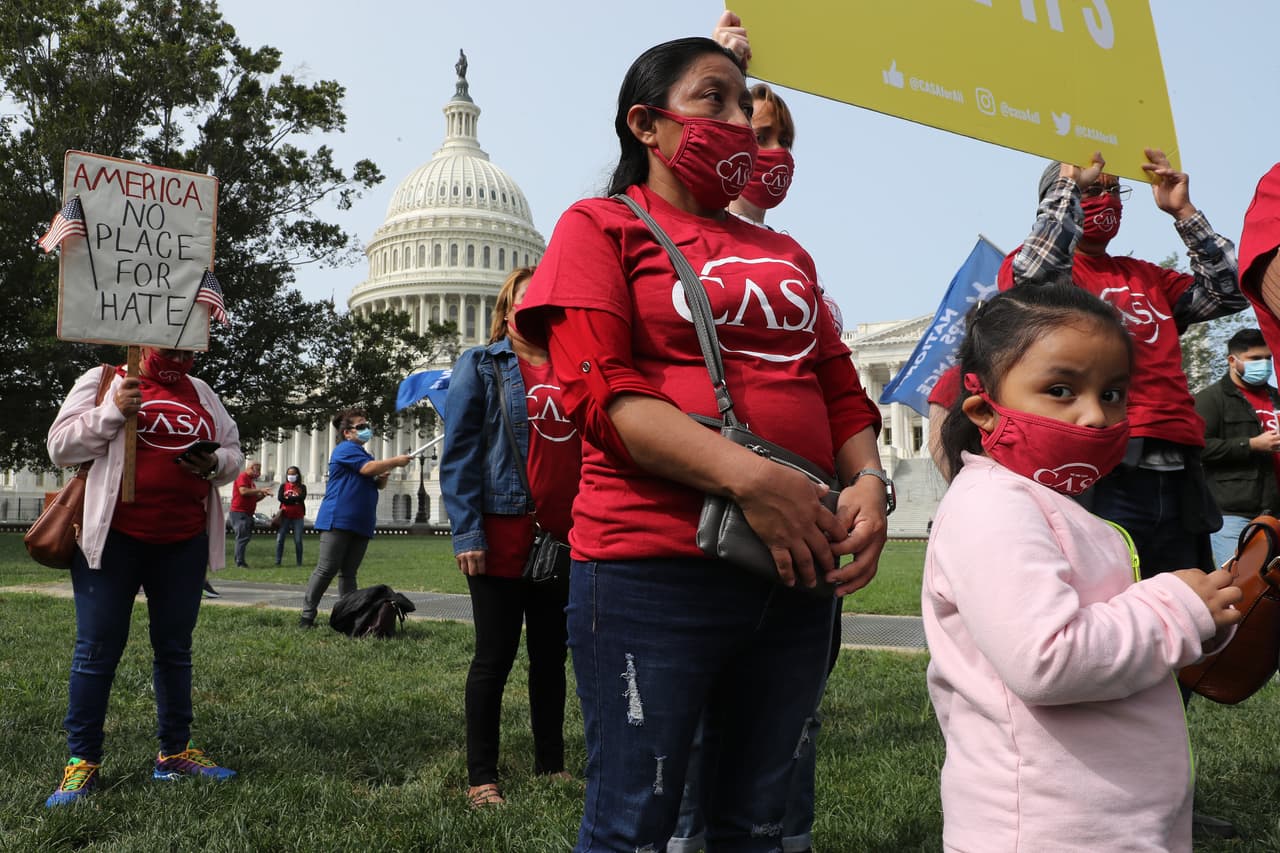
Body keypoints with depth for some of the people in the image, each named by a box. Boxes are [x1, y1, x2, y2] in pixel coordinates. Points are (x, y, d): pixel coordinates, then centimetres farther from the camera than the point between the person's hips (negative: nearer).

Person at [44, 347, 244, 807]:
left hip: (184, 542, 4)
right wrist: (113, 413, -17)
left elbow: (233, 452, 17)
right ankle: (82, 762, 9)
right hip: (113, 538, -4)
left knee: (175, 648, 11)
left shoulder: (202, 393, 13)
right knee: (97, 649, 0)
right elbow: (60, 447, -4)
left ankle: (175, 751, 22)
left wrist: (214, 464, -6)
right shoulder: (102, 381, 1)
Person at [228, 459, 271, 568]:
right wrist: (260, 490, -19)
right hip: (239, 513, -10)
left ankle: (239, 561, 14)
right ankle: (240, 562, -10)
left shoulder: (251, 480, 21)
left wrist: (263, 495, 8)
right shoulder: (242, 477, -8)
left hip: (248, 513, 10)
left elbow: (254, 499, 25)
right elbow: (243, 491, -24)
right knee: (243, 537, -11)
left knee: (247, 536, 10)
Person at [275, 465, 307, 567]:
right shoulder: (283, 486, 8)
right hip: (285, 516, 1)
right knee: (279, 539, -4)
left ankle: (299, 562, 9)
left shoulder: (302, 487, 6)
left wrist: (288, 498, -10)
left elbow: (302, 497, -13)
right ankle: (277, 561, 2)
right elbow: (279, 498, -8)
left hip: (298, 517, -1)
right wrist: (295, 500, -11)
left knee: (298, 540, 2)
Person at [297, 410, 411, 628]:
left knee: (349, 573, 7)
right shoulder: (346, 449, -4)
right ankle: (306, 615, -6)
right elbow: (368, 468, -18)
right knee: (326, 569, -10)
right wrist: (396, 461, -11)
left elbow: (378, 485, 27)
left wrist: (384, 476, 5)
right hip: (338, 520, -8)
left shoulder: (364, 454, 24)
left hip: (361, 524, 8)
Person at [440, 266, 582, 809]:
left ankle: (551, 764, 24)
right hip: (502, 535, -4)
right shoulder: (481, 366, 2)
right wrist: (467, 532, -13)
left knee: (552, 656, 12)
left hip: (566, 537, 4)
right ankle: (481, 777, 12)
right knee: (495, 656, 2)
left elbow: (591, 451, 16)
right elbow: (458, 454, -5)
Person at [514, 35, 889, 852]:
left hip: (797, 572, 6)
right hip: (654, 567, -5)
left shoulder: (786, 254, 20)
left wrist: (868, 480, -5)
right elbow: (598, 392, -10)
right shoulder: (601, 227, 4)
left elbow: (841, 390, 17)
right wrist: (749, 477, -21)